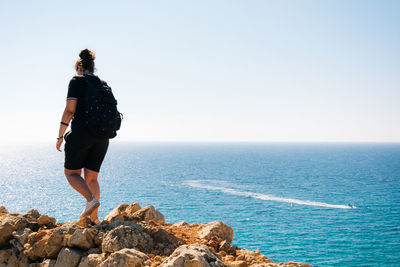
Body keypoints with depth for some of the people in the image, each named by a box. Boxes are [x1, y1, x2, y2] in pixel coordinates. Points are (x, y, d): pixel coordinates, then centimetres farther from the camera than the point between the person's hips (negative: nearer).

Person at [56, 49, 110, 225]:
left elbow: (70, 110, -10)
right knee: (91, 177, 11)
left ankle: (91, 199, -17)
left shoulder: (77, 81, -2)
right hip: (102, 137, 6)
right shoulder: (103, 84, 14)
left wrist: (60, 136, -5)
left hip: (81, 133, -6)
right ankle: (94, 217, 5)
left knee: (71, 172, 7)